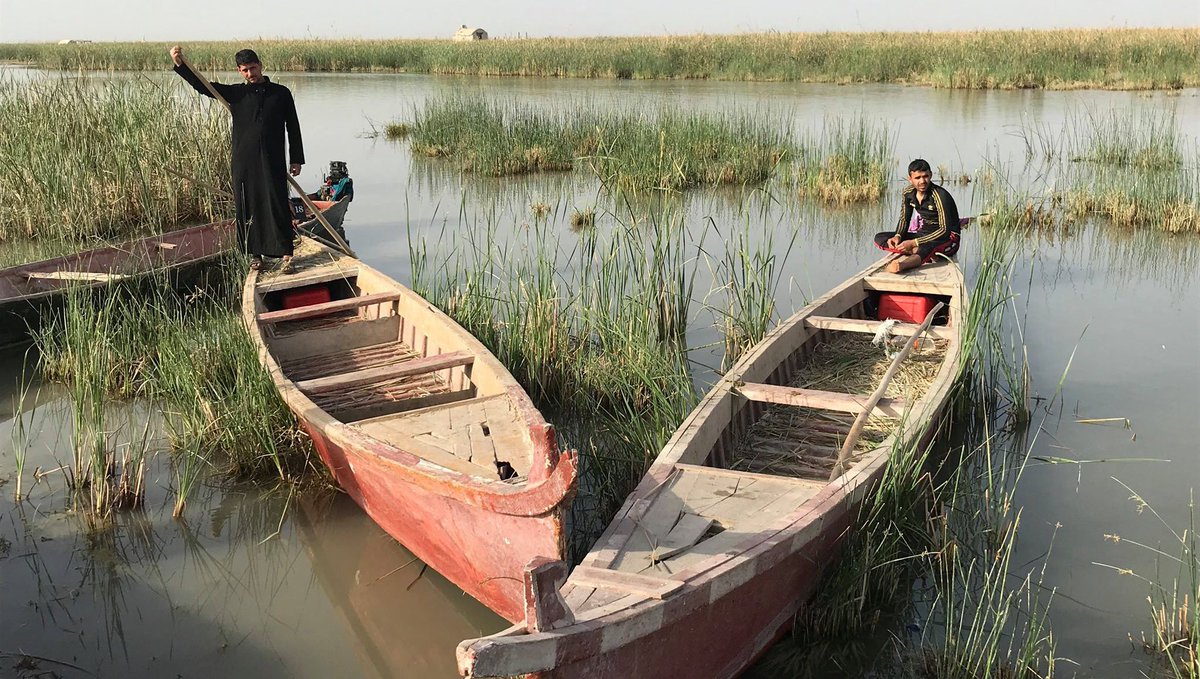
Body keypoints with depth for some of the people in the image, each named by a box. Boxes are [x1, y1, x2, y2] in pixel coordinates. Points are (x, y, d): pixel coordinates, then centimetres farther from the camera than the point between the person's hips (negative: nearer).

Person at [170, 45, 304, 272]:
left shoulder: (281, 93, 7)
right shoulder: (236, 93, 9)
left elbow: (293, 127, 9)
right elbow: (202, 86, 2)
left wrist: (296, 159, 6)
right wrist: (180, 65, -12)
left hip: (273, 161, -2)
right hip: (244, 161, 2)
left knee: (277, 206, -7)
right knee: (248, 208, 4)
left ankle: (285, 254, -3)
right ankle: (255, 254, 14)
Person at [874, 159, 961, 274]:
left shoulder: (940, 195, -22)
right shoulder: (908, 193, -2)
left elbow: (945, 230, -26)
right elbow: (904, 219, 9)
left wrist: (914, 243, -31)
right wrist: (898, 236, -15)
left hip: (947, 238, -8)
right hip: (924, 233, 8)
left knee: (928, 247, -46)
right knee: (879, 238, -8)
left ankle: (900, 265, -74)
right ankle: (917, 251, -26)